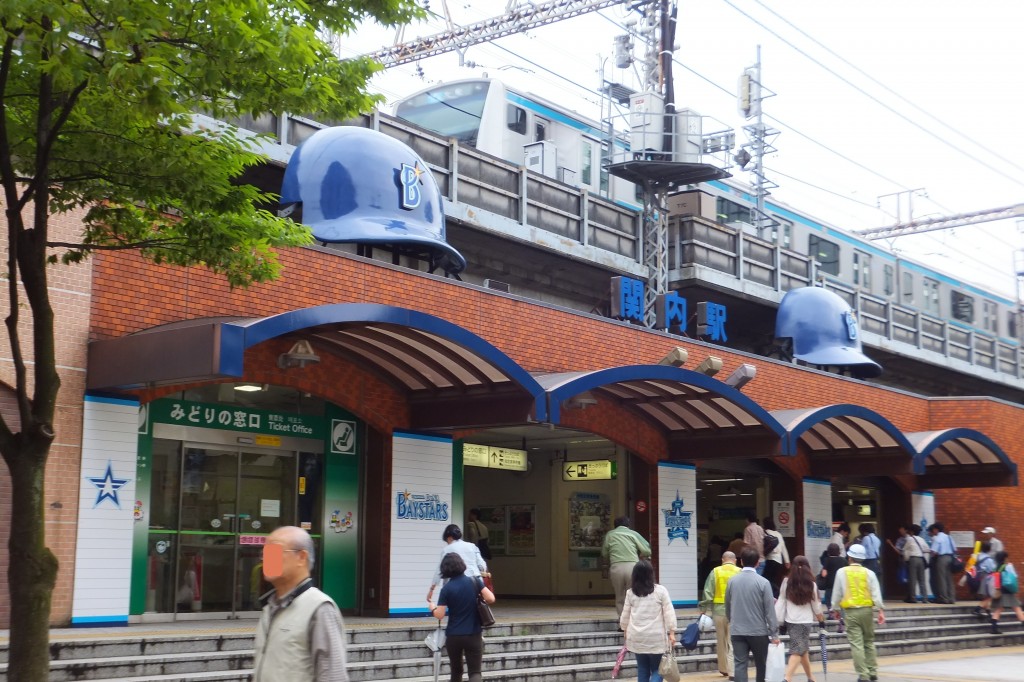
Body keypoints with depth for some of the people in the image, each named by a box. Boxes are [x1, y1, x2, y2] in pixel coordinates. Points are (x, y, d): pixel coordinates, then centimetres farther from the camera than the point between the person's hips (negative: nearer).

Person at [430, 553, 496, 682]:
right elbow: (491, 599, -9)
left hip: (453, 636, 0)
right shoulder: (474, 581, -4)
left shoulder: (446, 589, -6)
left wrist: (432, 608, 12)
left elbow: (440, 615, -9)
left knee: (456, 671, 19)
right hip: (473, 635, 0)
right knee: (475, 672, 0)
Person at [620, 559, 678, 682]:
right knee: (657, 669, 5)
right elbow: (669, 613, -7)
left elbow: (625, 615, 10)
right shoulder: (660, 590, -6)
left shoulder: (630, 592, 2)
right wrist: (671, 632, -2)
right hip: (656, 637, -3)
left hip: (637, 637, 3)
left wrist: (625, 630, 25)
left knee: (642, 669, 13)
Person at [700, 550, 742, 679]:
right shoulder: (740, 572, -1)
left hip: (719, 610, 1)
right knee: (733, 642, 1)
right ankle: (732, 671, -5)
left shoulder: (716, 572, 0)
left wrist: (704, 609, 3)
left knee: (721, 642, 14)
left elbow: (708, 592, -2)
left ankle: (724, 669, 24)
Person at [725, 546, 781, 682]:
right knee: (761, 665, 13)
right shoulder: (763, 582, -9)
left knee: (739, 665, -1)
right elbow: (769, 610, -9)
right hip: (758, 631, -2)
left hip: (737, 631, 2)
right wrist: (774, 633, -3)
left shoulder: (732, 581, 2)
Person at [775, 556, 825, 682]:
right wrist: (822, 621, 16)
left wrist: (779, 621, 5)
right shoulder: (811, 585, -6)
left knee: (803, 648, 18)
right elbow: (816, 606, 2)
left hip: (791, 621, 3)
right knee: (798, 650, -4)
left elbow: (781, 602, 0)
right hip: (805, 621, -3)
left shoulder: (786, 583, -2)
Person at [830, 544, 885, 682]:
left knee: (856, 644, -2)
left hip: (850, 611, -2)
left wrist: (835, 608, 13)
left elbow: (837, 593, 2)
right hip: (867, 610, 2)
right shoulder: (869, 573, 1)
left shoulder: (842, 572, -1)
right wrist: (881, 610, -4)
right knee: (869, 641, 15)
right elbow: (876, 593, -4)